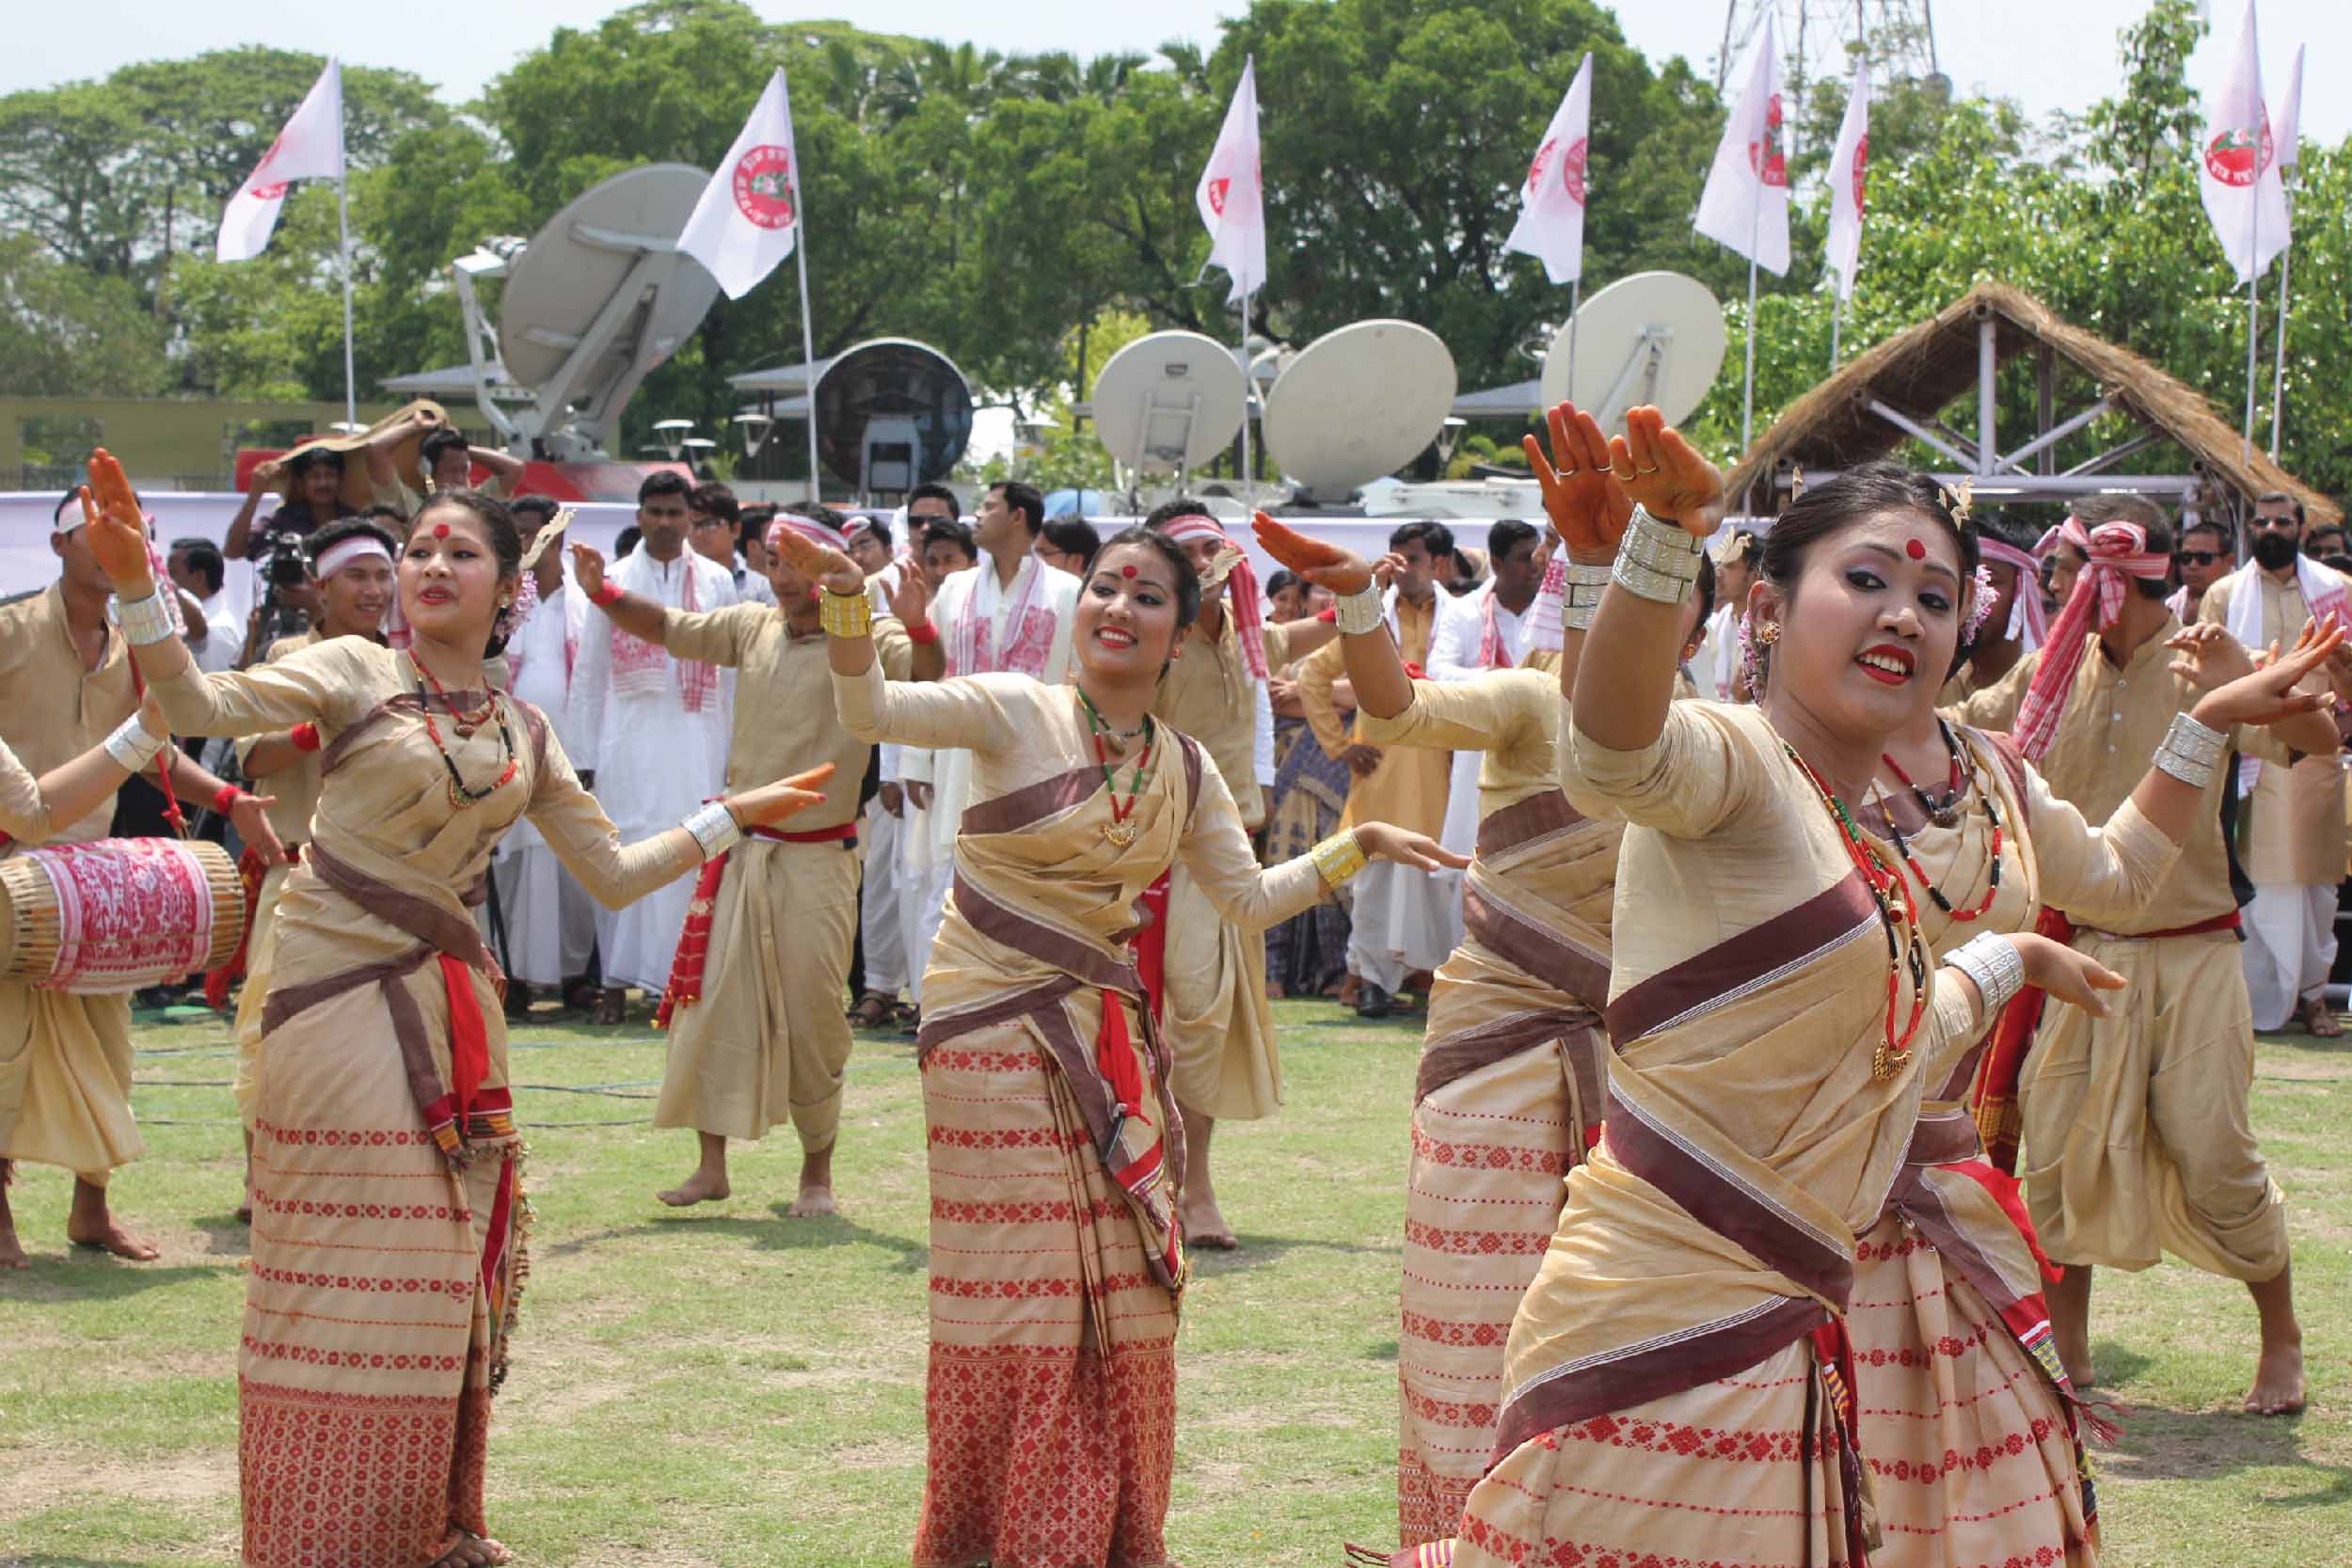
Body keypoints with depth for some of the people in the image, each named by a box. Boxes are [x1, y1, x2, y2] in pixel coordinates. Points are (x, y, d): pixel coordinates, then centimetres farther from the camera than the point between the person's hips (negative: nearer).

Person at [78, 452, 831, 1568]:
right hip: (341, 987, -5)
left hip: (450, 998, 5)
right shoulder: (355, 673, -3)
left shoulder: (525, 734, 11)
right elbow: (198, 704, -17)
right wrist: (135, 584, -31)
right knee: (349, 1260, -6)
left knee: (448, 1264, 8)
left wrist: (735, 816, 14)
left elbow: (613, 873, 16)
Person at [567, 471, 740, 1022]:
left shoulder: (716, 582, 9)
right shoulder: (614, 580, 8)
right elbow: (587, 677, 8)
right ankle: (615, 982, 5)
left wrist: (735, 755, 2)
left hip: (695, 742, 0)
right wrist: (587, 759, 3)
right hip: (628, 743, 0)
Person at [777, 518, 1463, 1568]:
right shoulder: (1016, 712, -9)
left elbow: (1249, 900, 16)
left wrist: (1357, 845, 10)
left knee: (1123, 1306, 7)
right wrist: (846, 601, -39)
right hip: (994, 1039, -5)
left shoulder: (1184, 770, 7)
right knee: (1014, 1302, -2)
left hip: (1107, 1047, 5)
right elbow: (871, 712, -23)